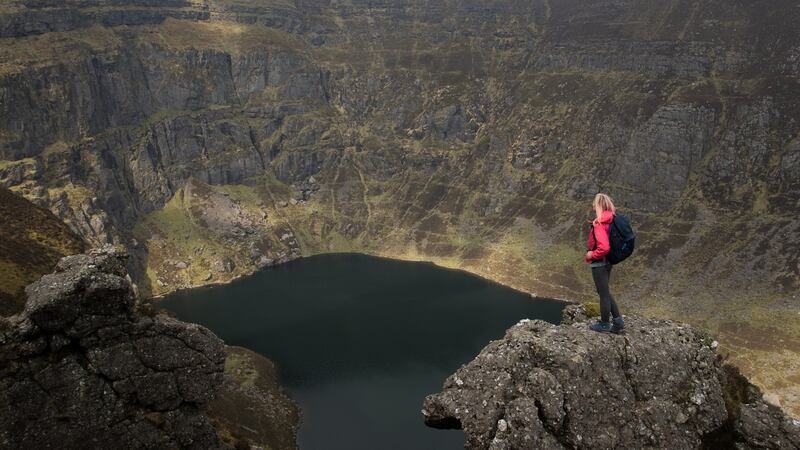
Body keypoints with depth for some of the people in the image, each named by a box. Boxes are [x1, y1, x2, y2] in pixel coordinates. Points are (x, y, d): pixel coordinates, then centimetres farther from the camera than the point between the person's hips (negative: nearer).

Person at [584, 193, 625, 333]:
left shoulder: (599, 224, -24)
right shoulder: (609, 220, 3)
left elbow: (604, 247, -31)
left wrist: (591, 255, -16)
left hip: (599, 263, -9)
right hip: (608, 262, 9)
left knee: (603, 293, 5)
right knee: (604, 292, 21)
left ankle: (604, 324, 20)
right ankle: (618, 321, 23)